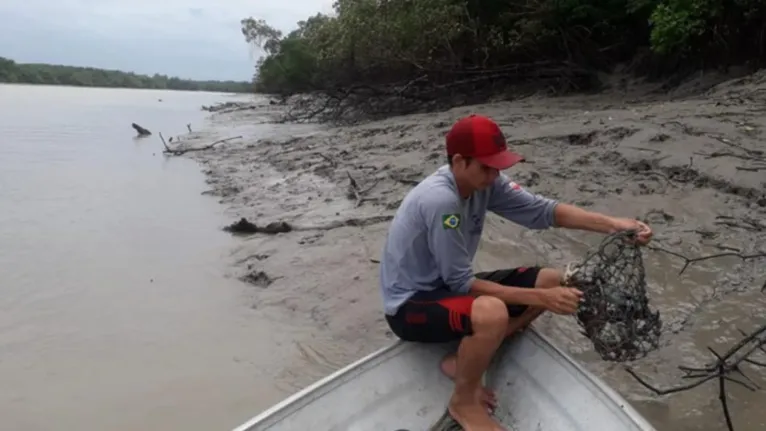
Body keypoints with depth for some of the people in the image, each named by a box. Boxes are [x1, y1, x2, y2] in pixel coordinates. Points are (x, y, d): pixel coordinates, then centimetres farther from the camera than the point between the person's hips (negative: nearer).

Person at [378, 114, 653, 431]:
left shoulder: (484, 181, -7)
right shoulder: (440, 200, -30)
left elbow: (540, 209, -9)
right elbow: (461, 282, -26)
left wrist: (613, 224, -21)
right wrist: (539, 298, -28)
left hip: (448, 285, 9)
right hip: (410, 303, -8)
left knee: (552, 280, -1)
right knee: (492, 312, -39)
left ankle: (465, 360, 3)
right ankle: (464, 400, -8)